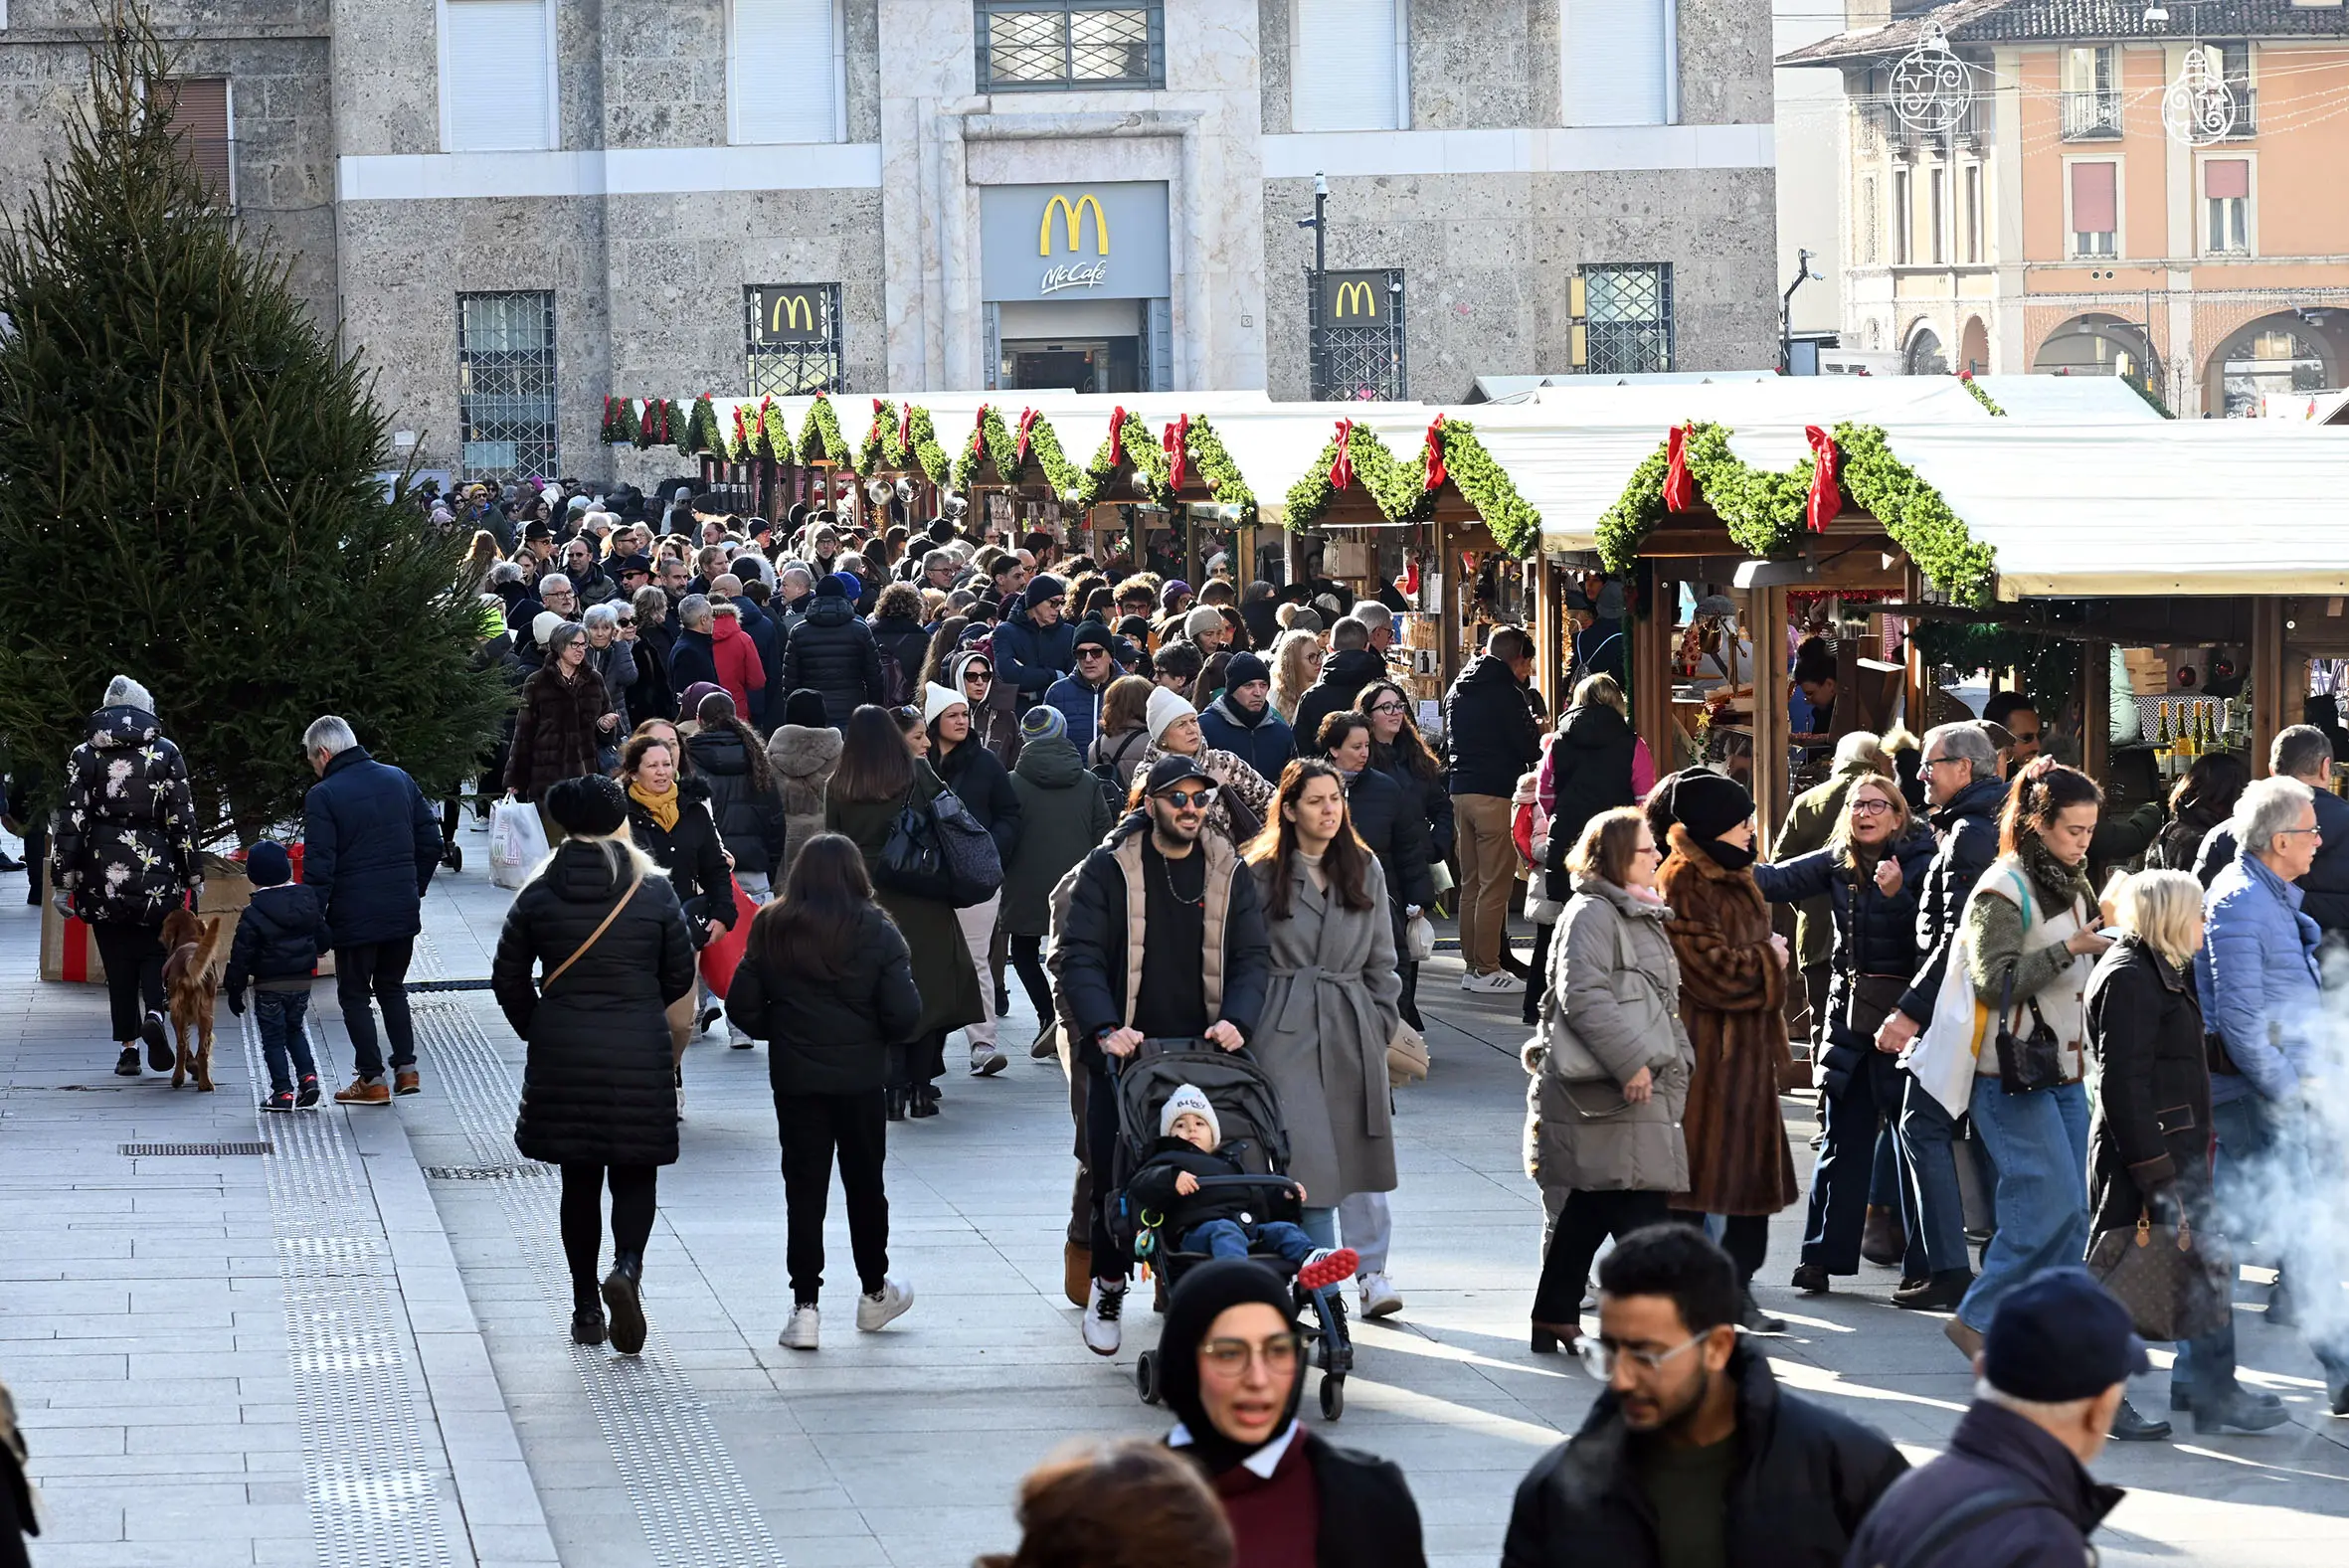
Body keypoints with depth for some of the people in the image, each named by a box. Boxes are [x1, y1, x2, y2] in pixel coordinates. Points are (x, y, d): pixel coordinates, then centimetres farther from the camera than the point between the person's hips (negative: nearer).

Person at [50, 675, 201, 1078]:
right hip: (156, 870, 0)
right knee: (155, 950, 11)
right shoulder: (165, 753, 0)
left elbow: (71, 821, -2)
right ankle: (154, 1014, -16)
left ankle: (128, 1047, 6)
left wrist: (64, 879, 1)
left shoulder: (86, 756, 1)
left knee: (118, 962, 8)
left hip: (103, 873, 0)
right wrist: (193, 875, 5)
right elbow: (182, 818, -1)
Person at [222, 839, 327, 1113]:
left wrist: (234, 989, -3)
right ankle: (307, 1075, 7)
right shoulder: (308, 902, 0)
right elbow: (324, 940, 10)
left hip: (269, 987, -5)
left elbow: (242, 955, -12)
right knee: (294, 1030, 22)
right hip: (302, 982, 5)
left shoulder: (254, 914, -13)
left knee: (273, 1038, 5)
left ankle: (283, 1091, 2)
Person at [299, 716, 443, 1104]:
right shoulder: (399, 780, 6)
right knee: (392, 987, 21)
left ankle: (372, 1079, 7)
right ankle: (405, 1066, 13)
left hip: (354, 915, -5)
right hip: (403, 912, 5)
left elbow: (318, 867, -15)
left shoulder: (323, 796, -12)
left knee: (354, 994, 8)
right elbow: (431, 842, 10)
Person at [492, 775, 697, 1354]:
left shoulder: (538, 895, -3)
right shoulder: (655, 892, -5)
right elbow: (680, 975, 2)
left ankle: (587, 1310, 13)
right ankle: (628, 1266, -20)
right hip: (639, 1055, -1)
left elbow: (508, 978, 2)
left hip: (562, 1057, 1)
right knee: (635, 1173, 8)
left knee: (579, 1179, 11)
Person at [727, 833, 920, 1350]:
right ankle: (874, 1294, 28)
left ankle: (805, 1308, -2)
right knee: (865, 1184, 15)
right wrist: (878, 1035, 8)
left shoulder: (771, 930, -4)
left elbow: (742, 1006, -4)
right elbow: (904, 1013, -13)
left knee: (804, 1189, 4)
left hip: (795, 1079, 1)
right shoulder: (877, 933, -9)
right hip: (861, 1079, -1)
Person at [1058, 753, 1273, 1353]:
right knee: (1113, 1175, 0)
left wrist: (1236, 1019, -12)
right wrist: (1104, 1028, -21)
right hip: (1123, 1050, -2)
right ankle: (1108, 1286, 19)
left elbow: (1252, 958, 8)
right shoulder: (1108, 869, -2)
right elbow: (1078, 955, -6)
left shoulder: (1228, 871, 7)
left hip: (1205, 1051, 2)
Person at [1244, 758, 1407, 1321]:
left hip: (1353, 1024, 3)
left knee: (1362, 1145, 1)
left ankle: (1371, 1271, 4)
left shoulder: (1365, 869, 10)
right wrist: (1248, 1028, -2)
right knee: (1302, 1150, -6)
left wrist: (1382, 1022, 8)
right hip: (1286, 1026, -3)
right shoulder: (1262, 874, 0)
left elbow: (1381, 958, 14)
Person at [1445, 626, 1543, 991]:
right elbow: (1527, 746, -8)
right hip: (1495, 793, -8)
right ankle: (1486, 970, -8)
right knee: (1496, 884, -6)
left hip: (1460, 792, 8)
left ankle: (1472, 964, 15)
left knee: (1471, 882, 13)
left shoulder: (1457, 690, 16)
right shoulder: (1505, 691, -9)